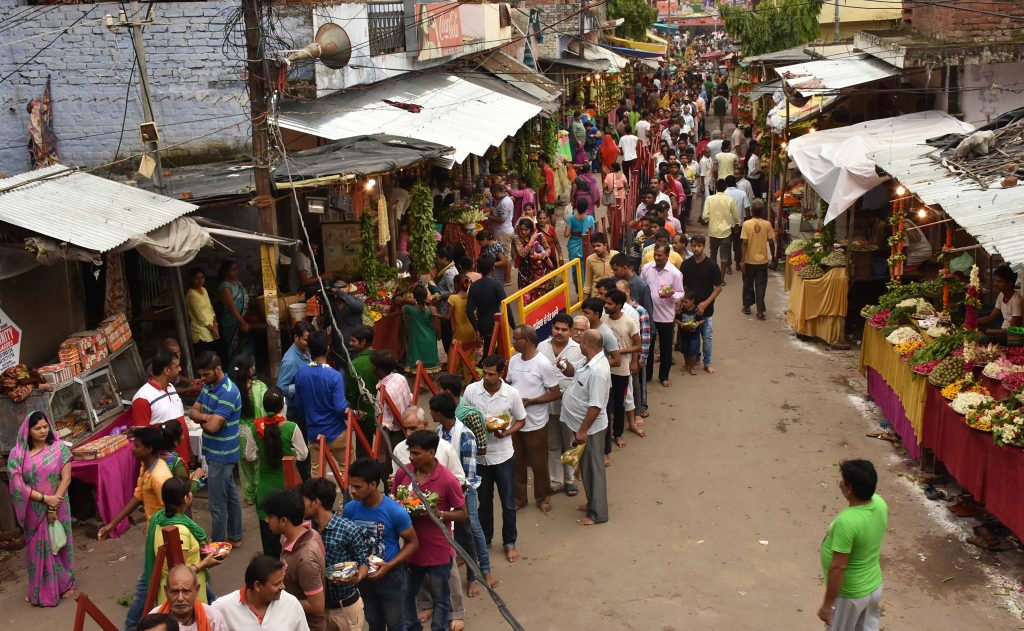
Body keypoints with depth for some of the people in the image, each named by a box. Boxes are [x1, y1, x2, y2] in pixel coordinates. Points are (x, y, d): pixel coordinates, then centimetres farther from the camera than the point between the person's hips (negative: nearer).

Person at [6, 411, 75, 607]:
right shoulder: (18, 454, -7)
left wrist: (53, 506, -15)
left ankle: (65, 584, 30)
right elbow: (17, 484, -12)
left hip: (57, 506, -1)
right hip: (34, 510, 1)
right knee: (37, 548, 10)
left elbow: (66, 478, -10)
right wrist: (45, 499, -18)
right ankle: (40, 590, 25)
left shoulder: (59, 448, -8)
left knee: (59, 545, 12)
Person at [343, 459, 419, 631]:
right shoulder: (349, 509, -12)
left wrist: (389, 565, -24)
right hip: (363, 576, 4)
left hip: (390, 576, -3)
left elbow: (412, 543, -13)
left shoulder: (395, 512, -24)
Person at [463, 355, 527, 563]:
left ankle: (509, 543, 27)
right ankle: (485, 539, 37)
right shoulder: (471, 390, -10)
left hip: (503, 455, -1)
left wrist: (506, 433, -18)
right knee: (484, 502, 18)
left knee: (508, 503, 8)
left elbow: (521, 420, 0)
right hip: (478, 454, 1)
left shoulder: (512, 393, -12)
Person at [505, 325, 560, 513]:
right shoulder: (514, 360, 2)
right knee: (516, 462, 16)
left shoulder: (543, 364, -17)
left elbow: (556, 393, -14)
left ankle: (542, 497, 29)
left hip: (534, 424, -6)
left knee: (538, 463, 10)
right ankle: (519, 497, 32)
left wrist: (529, 401, -22)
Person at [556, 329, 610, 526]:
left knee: (592, 469, 3)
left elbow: (595, 406, -29)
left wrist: (583, 431, -24)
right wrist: (564, 367, -3)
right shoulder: (588, 360, 0)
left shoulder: (598, 371, -30)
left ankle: (597, 513, 15)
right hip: (581, 424, 10)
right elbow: (574, 372, 20)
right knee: (586, 466, 22)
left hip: (590, 428, -10)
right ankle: (593, 502, 38)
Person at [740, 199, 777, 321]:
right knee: (760, 286, 5)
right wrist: (773, 257, 10)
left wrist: (742, 260, -7)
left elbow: (745, 243, -12)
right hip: (762, 260, 0)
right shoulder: (767, 224, -8)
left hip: (749, 260, 0)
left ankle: (747, 306, 26)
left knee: (748, 284, 16)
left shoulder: (746, 224, -11)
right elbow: (771, 242, -4)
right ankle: (760, 311, 2)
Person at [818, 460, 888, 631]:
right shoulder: (880, 503, -10)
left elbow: (838, 568, -28)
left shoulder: (847, 522, -35)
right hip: (874, 585, 7)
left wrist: (827, 604, -18)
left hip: (849, 595, -7)